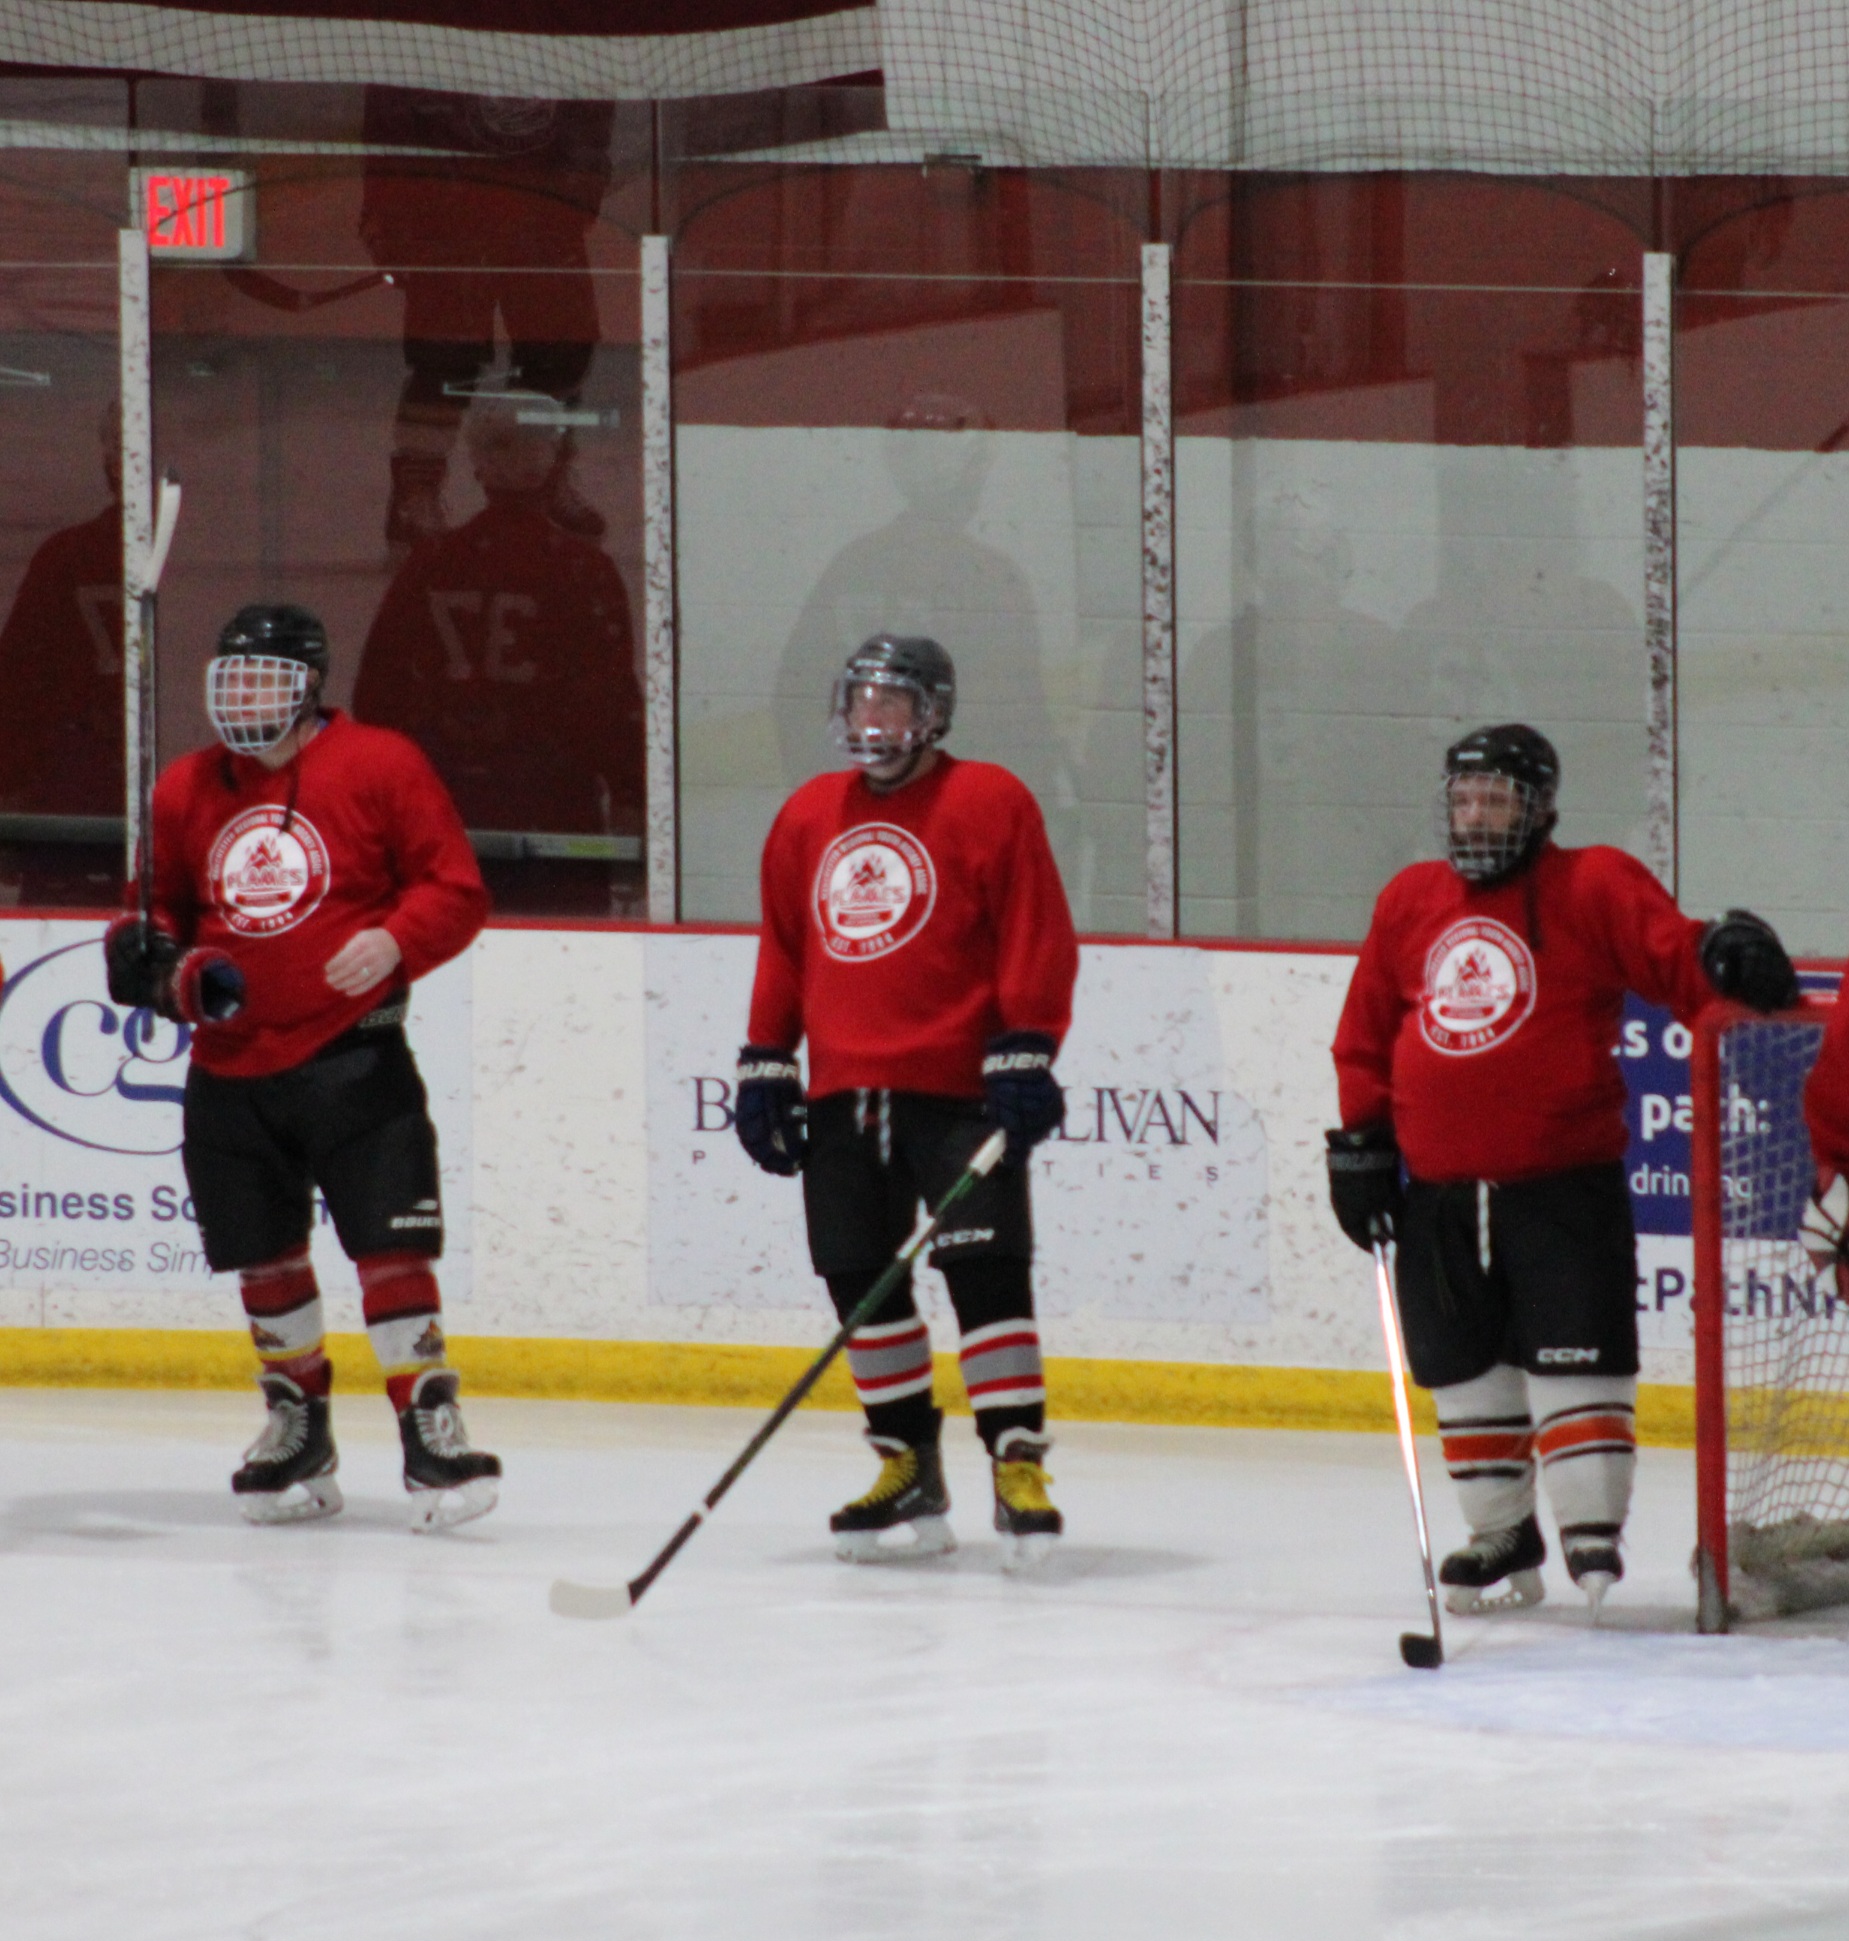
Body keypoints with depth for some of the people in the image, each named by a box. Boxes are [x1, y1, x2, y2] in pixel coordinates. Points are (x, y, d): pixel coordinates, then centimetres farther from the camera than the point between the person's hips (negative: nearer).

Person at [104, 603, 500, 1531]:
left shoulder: (379, 766, -3)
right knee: (262, 1254, 11)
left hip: (351, 1055, -5)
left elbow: (456, 889, -4)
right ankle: (298, 1435, 26)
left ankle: (429, 1426, -8)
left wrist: (393, 942, -22)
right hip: (229, 1065, 5)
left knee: (389, 1244, -11)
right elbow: (161, 914, 20)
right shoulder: (186, 790, 11)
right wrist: (158, 965, -2)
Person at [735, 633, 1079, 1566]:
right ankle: (910, 1471, 15)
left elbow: (1039, 938, -5)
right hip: (842, 1095, 6)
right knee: (861, 1281, 6)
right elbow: (782, 952, 21)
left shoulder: (988, 802, -1)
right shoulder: (807, 816, 16)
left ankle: (1018, 1465, -12)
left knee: (986, 1270, -12)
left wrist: (1025, 1055, -12)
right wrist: (765, 1062, 16)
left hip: (956, 1088, -6)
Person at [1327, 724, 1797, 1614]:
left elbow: (1675, 957, -15)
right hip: (1439, 1194, 5)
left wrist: (1735, 956, -36)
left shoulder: (1592, 889, -4)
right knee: (1465, 1371, 11)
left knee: (1573, 1362, -9)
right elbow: (1366, 1033, 17)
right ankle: (1502, 1539, 23)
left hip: (1563, 1184, -5)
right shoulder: (1408, 903, 11)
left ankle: (1594, 1534, -6)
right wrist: (1360, 1140, 12)